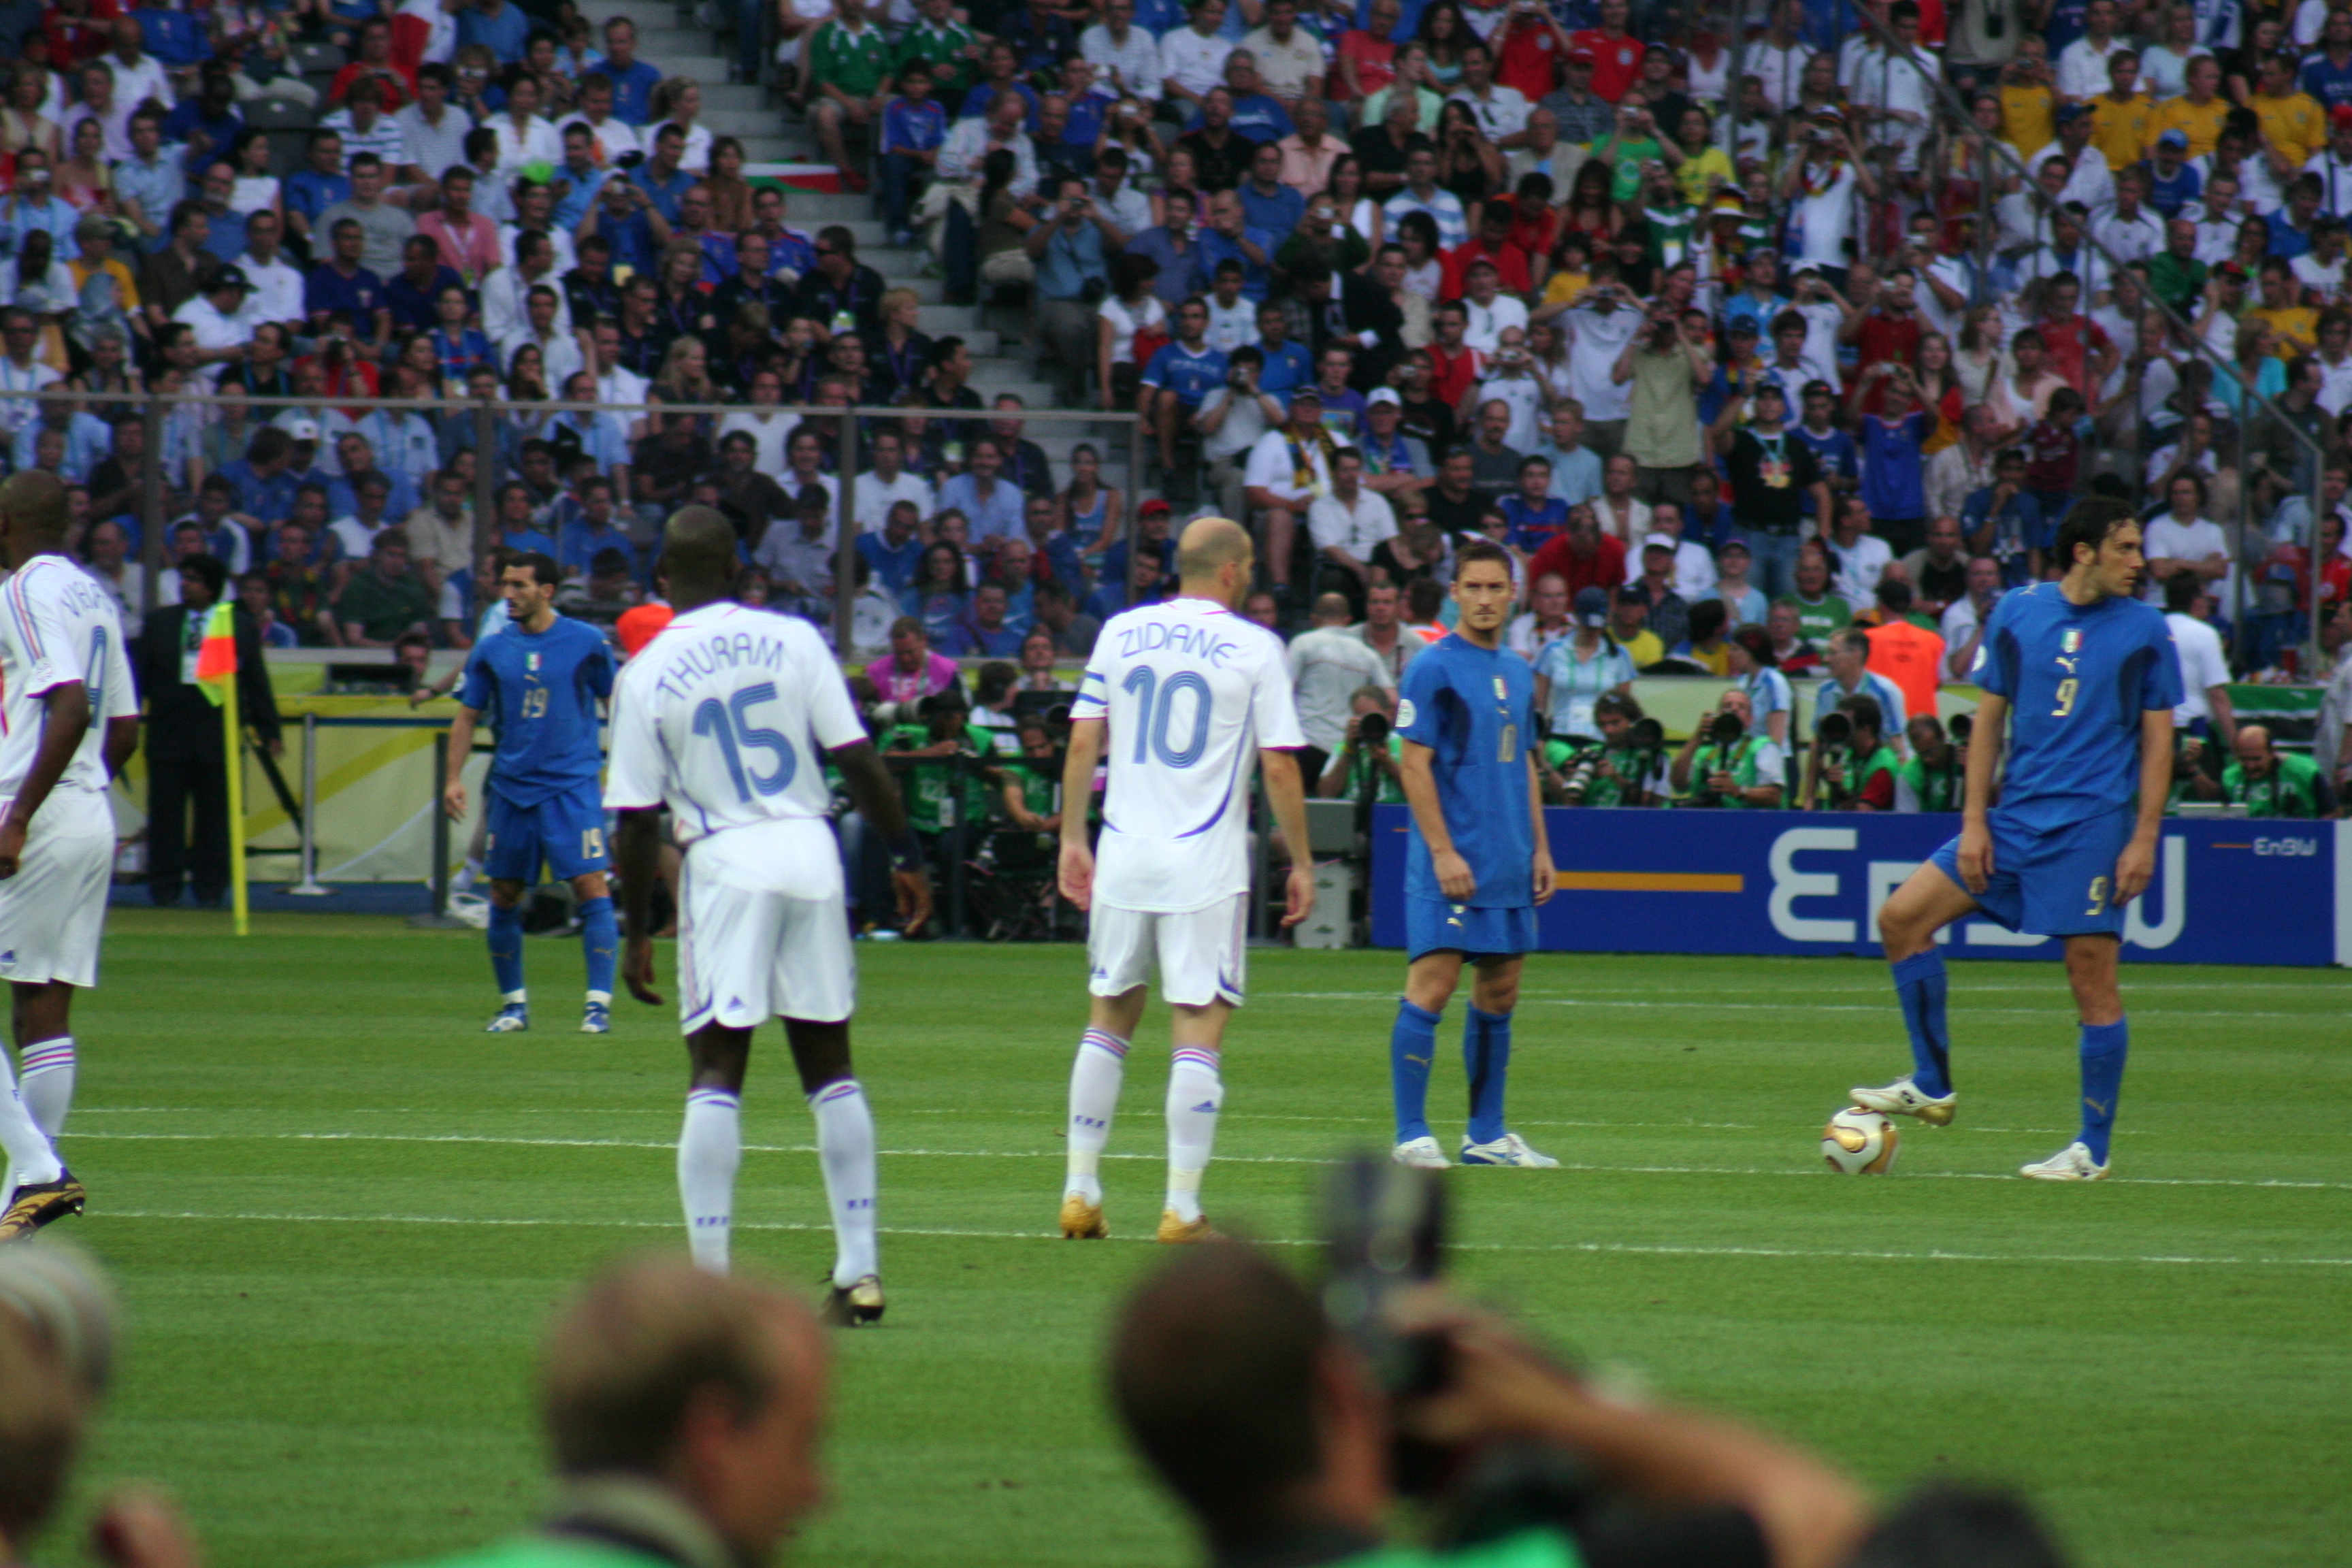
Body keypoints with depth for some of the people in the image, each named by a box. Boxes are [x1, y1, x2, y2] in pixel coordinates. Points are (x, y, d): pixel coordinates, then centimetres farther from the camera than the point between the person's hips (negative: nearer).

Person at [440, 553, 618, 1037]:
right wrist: (454, 777, 2)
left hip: (572, 785, -3)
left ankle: (599, 1003, -12)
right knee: (504, 897, 7)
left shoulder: (586, 642, -1)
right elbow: (468, 716, 12)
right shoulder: (491, 651, 6)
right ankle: (513, 1003, 20)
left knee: (591, 887, -13)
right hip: (511, 788, 4)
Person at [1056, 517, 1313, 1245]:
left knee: (1108, 1020, 14)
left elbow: (1083, 742, 5)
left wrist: (1073, 838, 12)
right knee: (1198, 1033, -2)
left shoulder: (1122, 632, 6)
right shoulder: (1255, 647, -4)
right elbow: (1279, 766, -6)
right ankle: (1182, 1210, -5)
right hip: (1206, 864, -4)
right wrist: (1299, 863, 2)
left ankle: (1080, 1192, 13)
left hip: (1122, 858, 4)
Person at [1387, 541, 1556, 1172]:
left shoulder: (1517, 672, 15)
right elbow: (1415, 765, -11)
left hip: (1509, 866, 7)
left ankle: (1487, 1133, 16)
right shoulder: (1433, 669, -7)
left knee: (1499, 995, 9)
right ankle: (1412, 1134, -7)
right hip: (1450, 864, -7)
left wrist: (1539, 848, 15)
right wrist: (1443, 851, -17)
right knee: (1431, 987, -10)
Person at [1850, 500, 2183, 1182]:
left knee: (2093, 979, -6)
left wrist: (2144, 838, -6)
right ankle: (1932, 1087, 7)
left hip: (2094, 821, -4)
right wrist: (1974, 823, 4)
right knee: (1903, 917, -3)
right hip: (2016, 814, 4)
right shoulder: (2018, 612, 6)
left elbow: (2158, 741, 3)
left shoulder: (2145, 630, 1)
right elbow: (1989, 719, 10)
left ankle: (2094, 1149, 5)